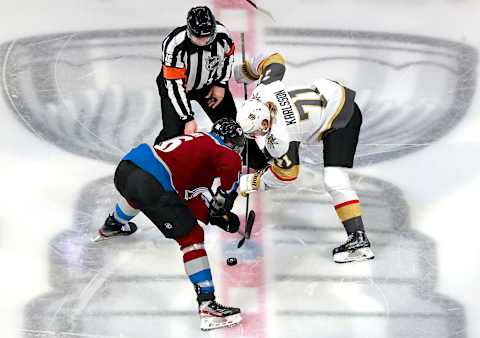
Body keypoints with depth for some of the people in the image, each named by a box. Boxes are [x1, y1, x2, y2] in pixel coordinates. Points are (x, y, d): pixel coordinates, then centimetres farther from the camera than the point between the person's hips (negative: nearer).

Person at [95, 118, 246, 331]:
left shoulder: (195, 141, 27)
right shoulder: (218, 148, 5)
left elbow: (192, 197, 23)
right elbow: (231, 163, -20)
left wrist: (215, 215, 12)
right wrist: (222, 200, -6)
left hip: (124, 168, 9)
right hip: (150, 184, -9)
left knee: (137, 194, 45)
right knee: (191, 237, -3)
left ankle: (111, 227, 78)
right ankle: (207, 306, -10)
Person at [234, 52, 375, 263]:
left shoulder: (278, 139, -32)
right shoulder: (264, 89, -19)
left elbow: (287, 173, -16)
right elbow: (275, 60, 0)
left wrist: (255, 184, -3)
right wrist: (245, 69, 16)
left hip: (341, 121, -10)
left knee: (334, 180, -17)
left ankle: (359, 241, -16)